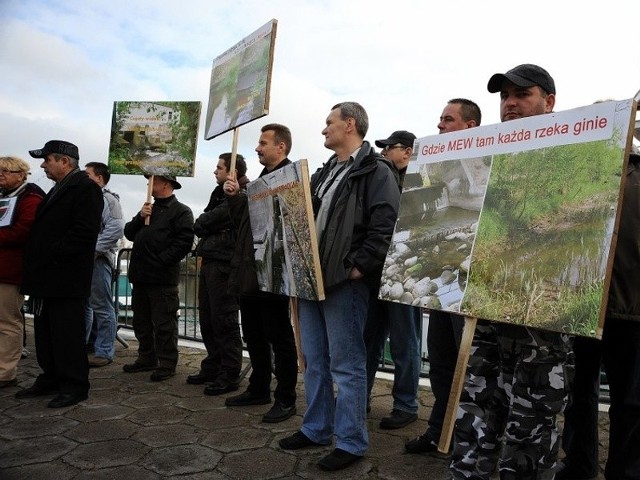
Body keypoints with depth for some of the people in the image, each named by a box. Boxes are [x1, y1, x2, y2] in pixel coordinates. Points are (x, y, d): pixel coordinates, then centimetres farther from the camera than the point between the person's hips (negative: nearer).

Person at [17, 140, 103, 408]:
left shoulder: (86, 188, -10)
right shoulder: (58, 190, 20)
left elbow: (85, 231, -21)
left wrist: (52, 255, -18)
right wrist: (36, 260, 10)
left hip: (67, 279, -10)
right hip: (46, 277, 10)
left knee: (68, 333, -3)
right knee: (45, 333, 15)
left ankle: (75, 386, 8)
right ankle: (51, 379, 26)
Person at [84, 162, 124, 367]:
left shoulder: (108, 199, -7)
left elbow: (116, 229, -20)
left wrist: (93, 250, -19)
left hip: (98, 260, -9)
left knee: (102, 308, -3)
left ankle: (104, 352, 3)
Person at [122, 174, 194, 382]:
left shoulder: (181, 211, -4)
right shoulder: (149, 209, 21)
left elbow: (184, 241, -16)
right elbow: (129, 234, 15)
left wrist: (161, 261, -17)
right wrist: (140, 217, -2)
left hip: (162, 277, -8)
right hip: (140, 275, 8)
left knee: (164, 323, -3)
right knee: (141, 321, 16)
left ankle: (167, 364, 6)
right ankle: (147, 359, 28)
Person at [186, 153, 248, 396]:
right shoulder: (219, 193, 21)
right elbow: (199, 225, 15)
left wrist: (204, 224, 2)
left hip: (224, 264, -9)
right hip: (209, 261, 9)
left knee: (224, 320, -5)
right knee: (207, 319, 14)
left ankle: (230, 375, 4)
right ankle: (212, 367, 25)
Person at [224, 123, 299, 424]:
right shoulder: (262, 179, 18)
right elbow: (243, 220, 17)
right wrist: (236, 196, 4)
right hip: (250, 272, 9)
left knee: (279, 337, 1)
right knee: (254, 336, 17)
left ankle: (285, 399, 13)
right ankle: (258, 389, 31)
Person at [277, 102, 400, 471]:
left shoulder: (376, 171, -8)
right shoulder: (326, 172, 18)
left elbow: (385, 227, -18)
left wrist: (357, 267, -20)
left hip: (344, 281, -8)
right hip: (312, 278, 9)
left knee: (346, 364, 1)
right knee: (315, 361, 16)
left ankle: (351, 442, 15)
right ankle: (316, 428, 30)